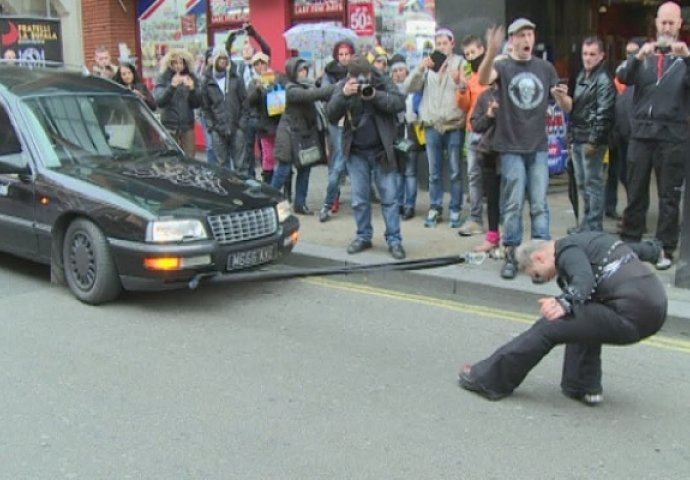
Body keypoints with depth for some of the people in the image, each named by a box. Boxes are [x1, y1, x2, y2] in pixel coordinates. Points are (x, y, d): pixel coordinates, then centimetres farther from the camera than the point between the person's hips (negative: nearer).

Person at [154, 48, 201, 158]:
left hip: (187, 126, 2)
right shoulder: (162, 79, 1)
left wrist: (192, 89, -14)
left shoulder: (191, 78, 8)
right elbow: (159, 101, -11)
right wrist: (172, 86, -25)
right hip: (169, 127, -2)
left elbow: (197, 104, 5)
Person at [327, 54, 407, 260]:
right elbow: (331, 115, -9)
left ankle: (394, 240, 6)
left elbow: (400, 103, -16)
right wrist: (343, 95, -25)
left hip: (382, 150, -2)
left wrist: (375, 94, -27)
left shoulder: (383, 82, -5)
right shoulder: (343, 86, -1)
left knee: (389, 197, 1)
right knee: (359, 200, 8)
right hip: (356, 152, 2)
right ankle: (363, 237, 20)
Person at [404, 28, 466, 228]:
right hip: (432, 124, 2)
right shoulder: (428, 64, 8)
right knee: (434, 172, 9)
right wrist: (420, 69, -16)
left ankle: (455, 210, 12)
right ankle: (434, 209, 19)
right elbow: (409, 87, -1)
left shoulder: (460, 63, 0)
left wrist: (459, 82, -28)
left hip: (454, 124, -2)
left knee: (455, 171, 4)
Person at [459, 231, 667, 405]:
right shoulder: (590, 239, 23)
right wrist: (655, 250, 56)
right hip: (656, 307, 10)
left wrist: (565, 303, -39)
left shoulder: (567, 249, -3)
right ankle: (584, 387, 23)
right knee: (582, 314, 28)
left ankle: (486, 379, 3)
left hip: (632, 315, -10)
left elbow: (584, 279, -24)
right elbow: (645, 249, 35)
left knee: (548, 327, -6)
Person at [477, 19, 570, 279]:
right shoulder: (503, 66, -1)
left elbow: (565, 106, 10)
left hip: (538, 147, 2)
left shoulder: (545, 68, 8)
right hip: (511, 148, -2)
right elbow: (483, 79, -25)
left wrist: (562, 96, -14)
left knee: (539, 205, 3)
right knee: (513, 205, 0)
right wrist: (491, 52, -44)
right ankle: (511, 255, 9)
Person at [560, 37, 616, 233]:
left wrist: (594, 140, -19)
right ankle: (587, 220, 24)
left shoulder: (604, 80, -10)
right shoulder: (581, 76, 16)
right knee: (581, 182, 14)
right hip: (578, 137, 8)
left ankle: (594, 226, 2)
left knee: (593, 182, -4)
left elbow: (604, 113, -16)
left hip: (592, 139, -8)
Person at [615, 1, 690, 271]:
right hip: (641, 132, 2)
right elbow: (623, 77, -5)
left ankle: (665, 249, 8)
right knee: (635, 192, 8)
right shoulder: (643, 54, 11)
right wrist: (638, 57, -23)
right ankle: (629, 241, 17)